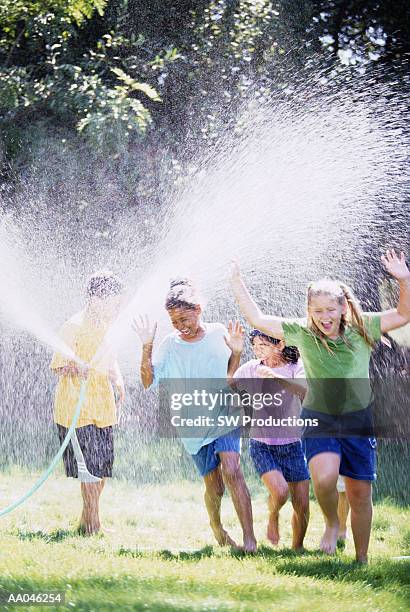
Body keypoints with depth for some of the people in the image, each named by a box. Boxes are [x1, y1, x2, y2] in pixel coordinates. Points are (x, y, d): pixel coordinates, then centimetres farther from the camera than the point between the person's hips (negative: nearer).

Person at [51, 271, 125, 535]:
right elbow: (57, 365, -15)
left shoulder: (106, 325, 11)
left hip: (103, 406, 8)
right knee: (91, 468, -8)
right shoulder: (75, 327, -14)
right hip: (77, 407, -8)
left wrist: (117, 378, 6)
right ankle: (94, 525, -1)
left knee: (103, 467, 9)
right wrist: (74, 367, -37)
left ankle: (87, 521, 20)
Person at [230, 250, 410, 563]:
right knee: (325, 478, -27)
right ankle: (332, 523, 5)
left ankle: (362, 559, 21)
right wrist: (237, 283, -2)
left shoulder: (361, 329, -3)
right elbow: (258, 319, 0)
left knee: (361, 495, 5)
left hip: (358, 421, 1)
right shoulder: (303, 333, -4)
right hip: (319, 420, -1)